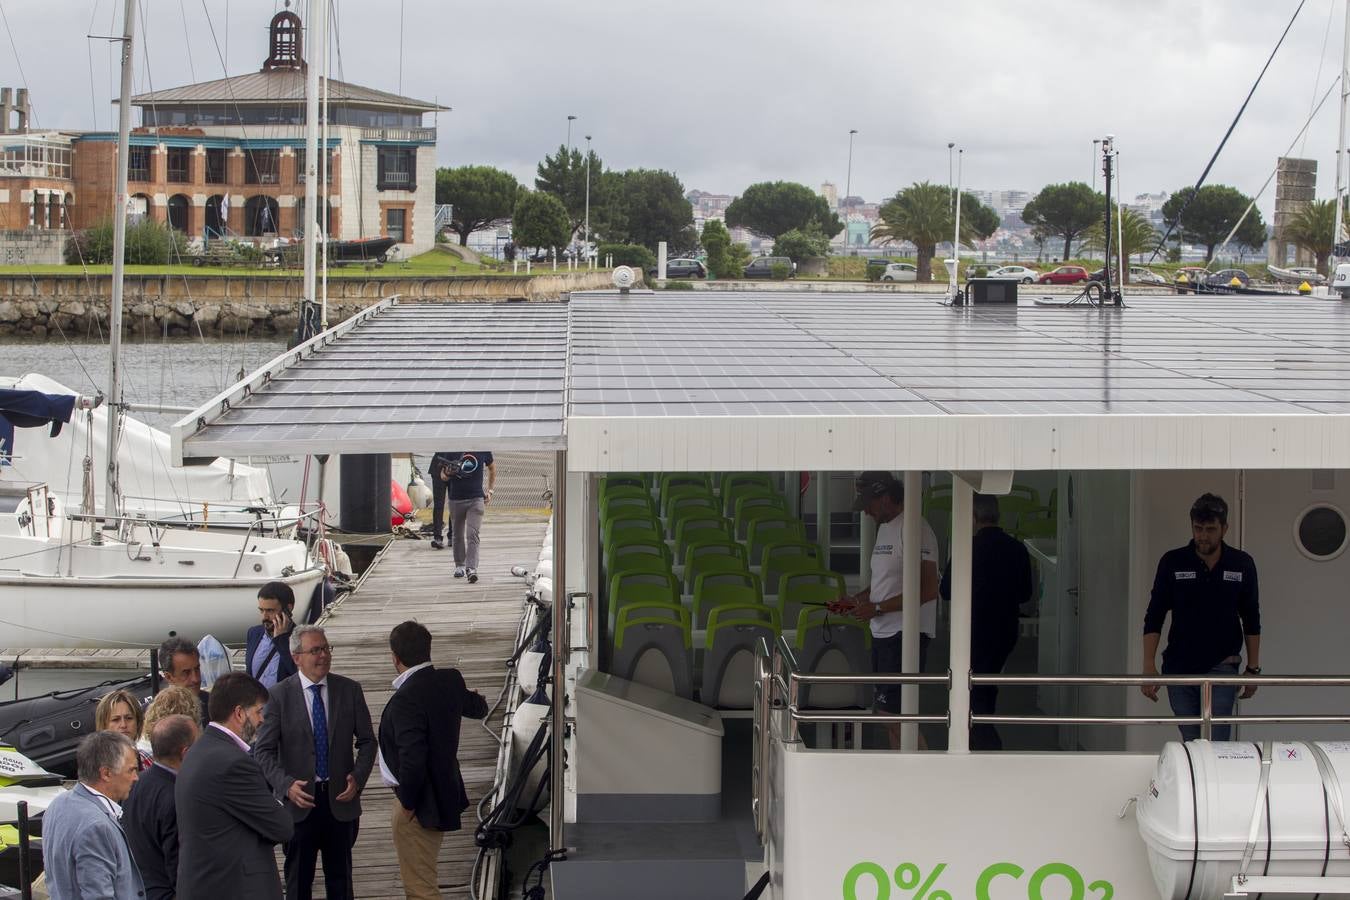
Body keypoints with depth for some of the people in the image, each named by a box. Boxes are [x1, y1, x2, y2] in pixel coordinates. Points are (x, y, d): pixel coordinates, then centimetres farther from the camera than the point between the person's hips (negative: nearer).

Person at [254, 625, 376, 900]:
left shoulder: (349, 690, 1)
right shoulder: (279, 695, -6)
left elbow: (367, 741, 6)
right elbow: (263, 751, -6)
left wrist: (357, 779, -10)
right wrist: (287, 785, -21)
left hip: (340, 798, 2)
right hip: (299, 801, -2)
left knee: (340, 878, 12)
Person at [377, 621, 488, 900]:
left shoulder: (406, 699, -26)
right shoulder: (450, 681, -1)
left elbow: (413, 759, -31)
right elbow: (478, 708, 20)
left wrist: (407, 802, -16)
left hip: (419, 805, -9)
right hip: (444, 791, 9)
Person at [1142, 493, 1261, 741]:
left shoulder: (1242, 565, -1)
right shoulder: (1172, 562, -3)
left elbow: (1251, 621, 7)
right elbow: (1154, 618, -1)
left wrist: (1253, 668, 5)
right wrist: (1149, 666, -8)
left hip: (1222, 666, -1)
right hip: (1179, 668, 1)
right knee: (1190, 742, 7)